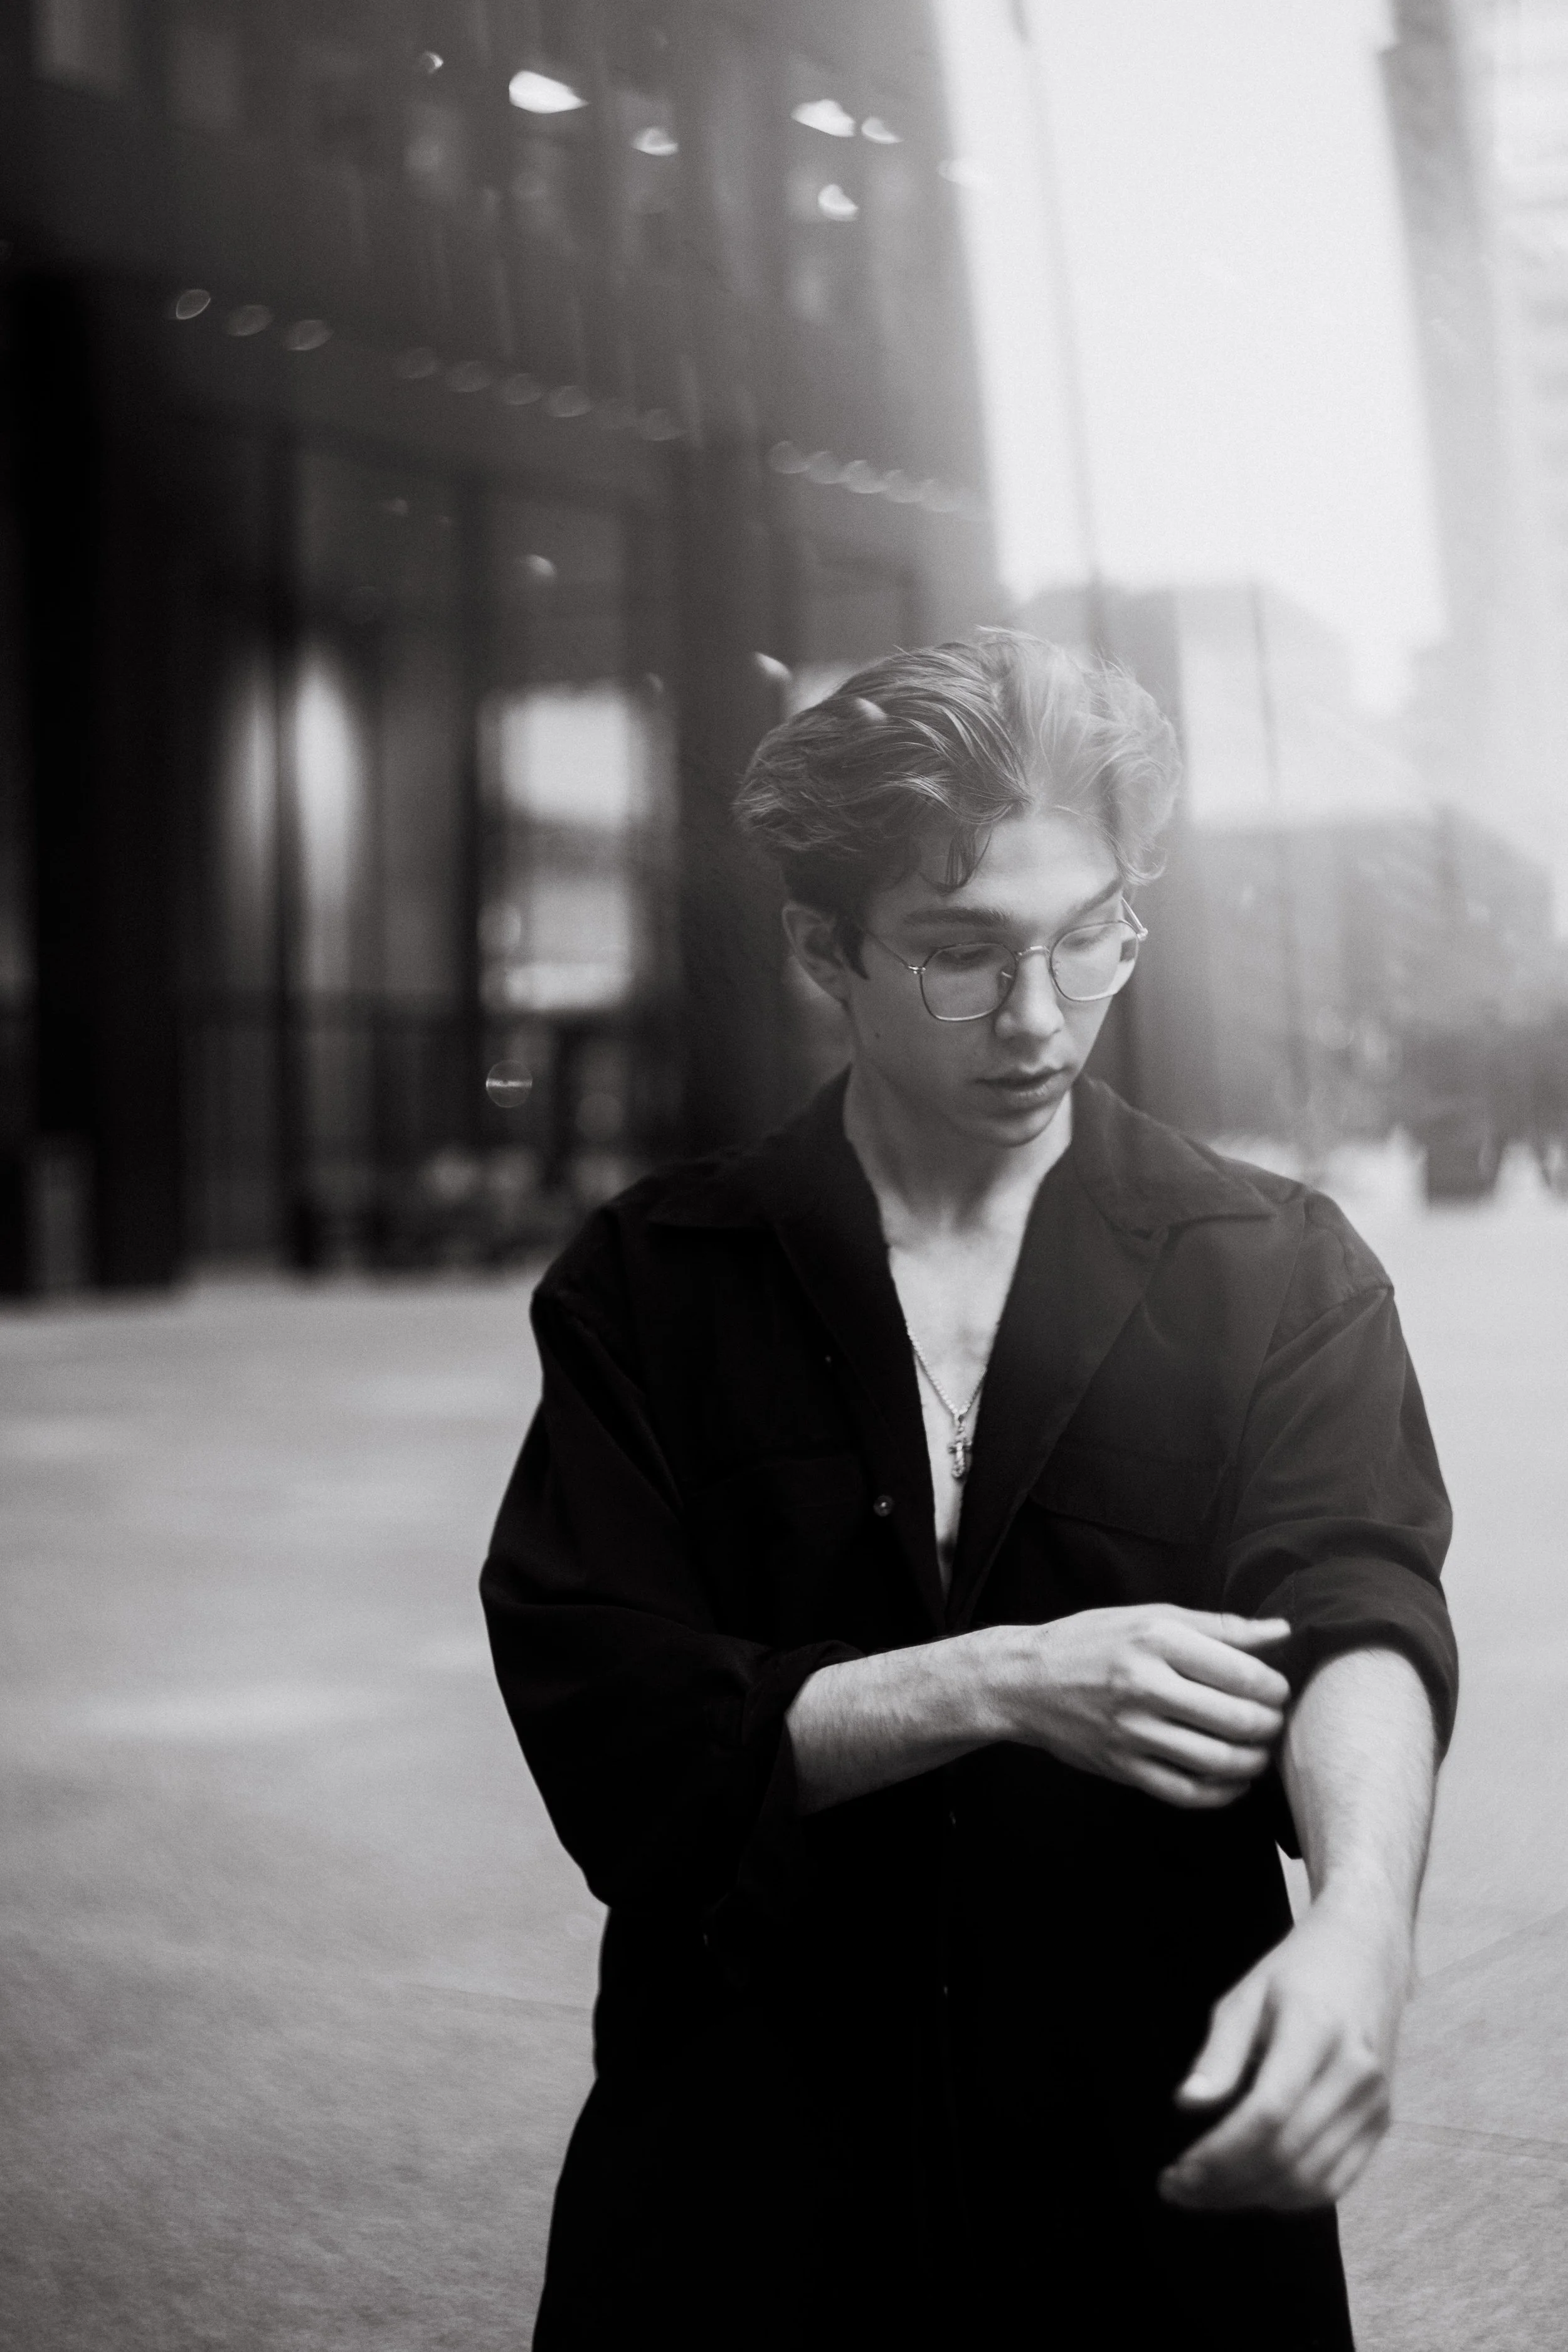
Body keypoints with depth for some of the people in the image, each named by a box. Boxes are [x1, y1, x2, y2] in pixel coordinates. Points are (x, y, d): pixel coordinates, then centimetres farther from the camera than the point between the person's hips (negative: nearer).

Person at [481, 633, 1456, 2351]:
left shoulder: (1279, 1276, -2)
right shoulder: (647, 1288, -2)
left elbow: (1349, 1605, -18)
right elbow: (596, 1711, -10)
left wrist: (1361, 1925, -38)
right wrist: (1002, 1683, -23)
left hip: (1160, 2189, 0)